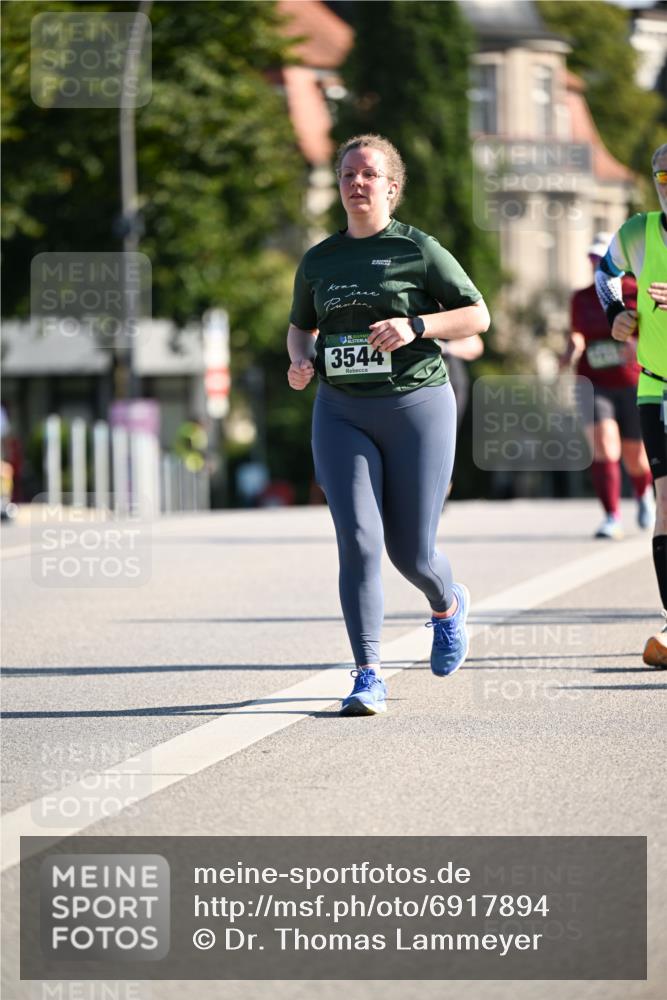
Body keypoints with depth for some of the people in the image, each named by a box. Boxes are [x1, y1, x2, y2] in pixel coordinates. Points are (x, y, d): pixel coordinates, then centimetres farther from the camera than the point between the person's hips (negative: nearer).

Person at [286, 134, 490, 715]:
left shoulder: (418, 249, -1)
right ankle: (368, 678, -10)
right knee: (358, 539, -14)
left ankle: (448, 606, 39)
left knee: (411, 552, 2)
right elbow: (300, 327, 25)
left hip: (417, 405, -3)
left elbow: (478, 316, 0)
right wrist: (302, 361, 3)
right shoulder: (318, 261, 10)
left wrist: (414, 326, -15)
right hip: (342, 412, 3)